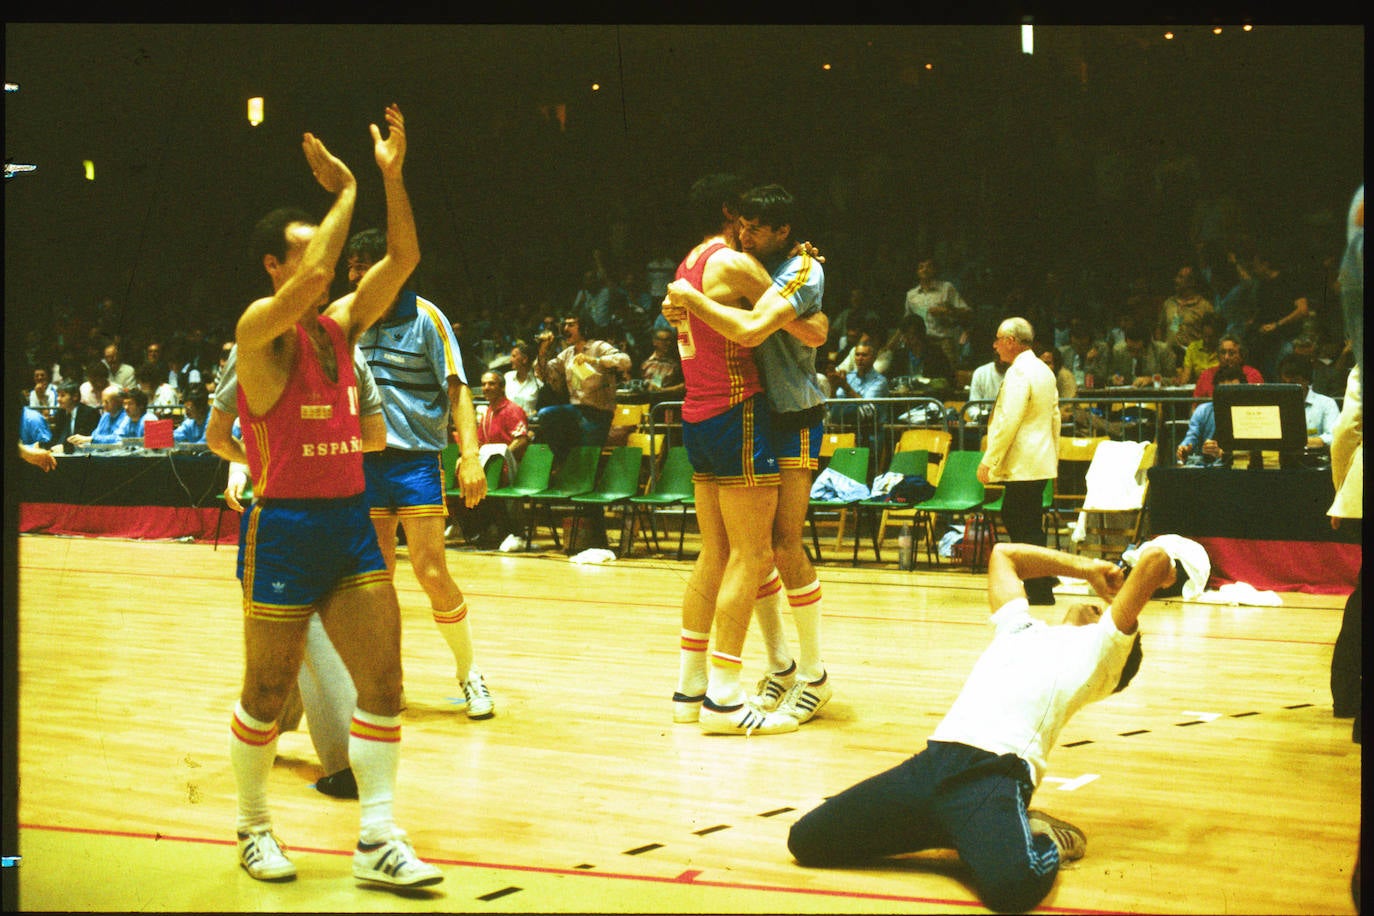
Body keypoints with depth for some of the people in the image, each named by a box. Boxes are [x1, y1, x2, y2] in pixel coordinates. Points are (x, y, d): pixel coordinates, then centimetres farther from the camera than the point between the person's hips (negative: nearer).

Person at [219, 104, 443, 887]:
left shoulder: (341, 322, 10)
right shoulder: (260, 328, -9)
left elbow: (402, 260, 2)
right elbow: (309, 280, -29)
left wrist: (393, 176, -8)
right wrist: (345, 192, -21)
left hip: (351, 519, 6)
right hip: (284, 528, -6)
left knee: (383, 682, -1)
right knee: (267, 695, 6)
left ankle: (379, 838, 3)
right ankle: (255, 827, 25)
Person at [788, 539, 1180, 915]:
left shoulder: (1102, 644, 17)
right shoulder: (1020, 628, 34)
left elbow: (1157, 556, 10)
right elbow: (1002, 553, 51)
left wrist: (1157, 569, 32)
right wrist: (1085, 568, 48)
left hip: (998, 772, -6)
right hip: (933, 760, 6)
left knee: (1013, 883, -36)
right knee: (806, 840, -6)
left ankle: (1044, 844, 1)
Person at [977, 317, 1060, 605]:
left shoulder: (1018, 372, -16)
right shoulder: (1044, 371, 14)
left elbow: (1008, 422, -21)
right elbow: (1055, 417, 20)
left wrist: (988, 461, -17)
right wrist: (1054, 454, 26)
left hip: (1023, 464, -10)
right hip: (1041, 460, 10)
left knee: (1028, 528, -4)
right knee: (1012, 518, 16)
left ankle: (1041, 592, -1)